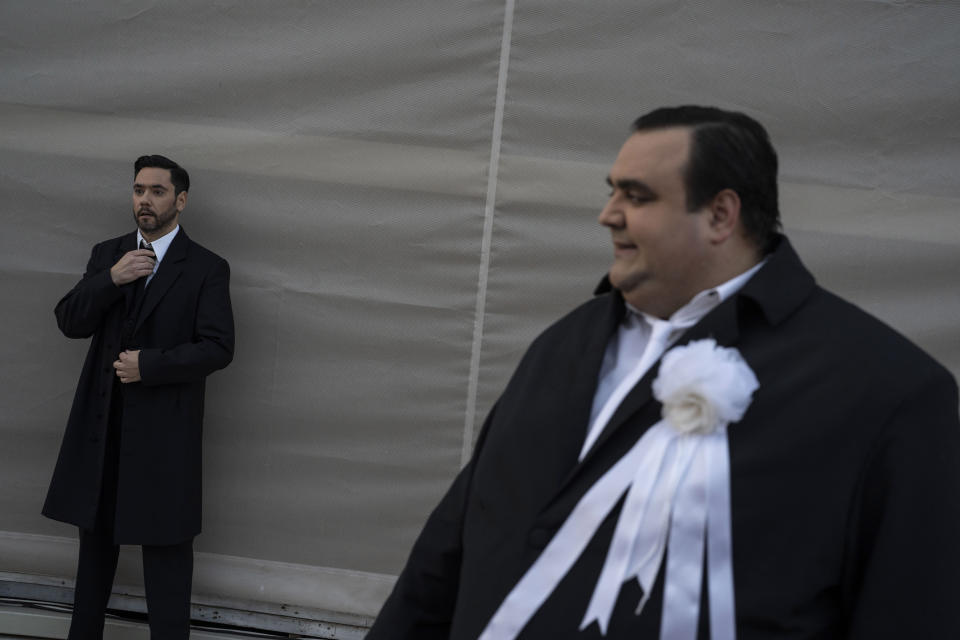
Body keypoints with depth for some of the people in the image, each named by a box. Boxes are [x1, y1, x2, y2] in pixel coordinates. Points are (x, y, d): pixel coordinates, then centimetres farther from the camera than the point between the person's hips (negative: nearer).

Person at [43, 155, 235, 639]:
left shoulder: (206, 268, -4)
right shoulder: (106, 254, 9)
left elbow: (218, 347, -11)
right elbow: (70, 322, 0)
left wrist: (149, 365, -18)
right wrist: (112, 280, -14)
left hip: (162, 426, -5)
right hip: (101, 419, 5)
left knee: (166, 544, 2)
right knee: (96, 534, 17)